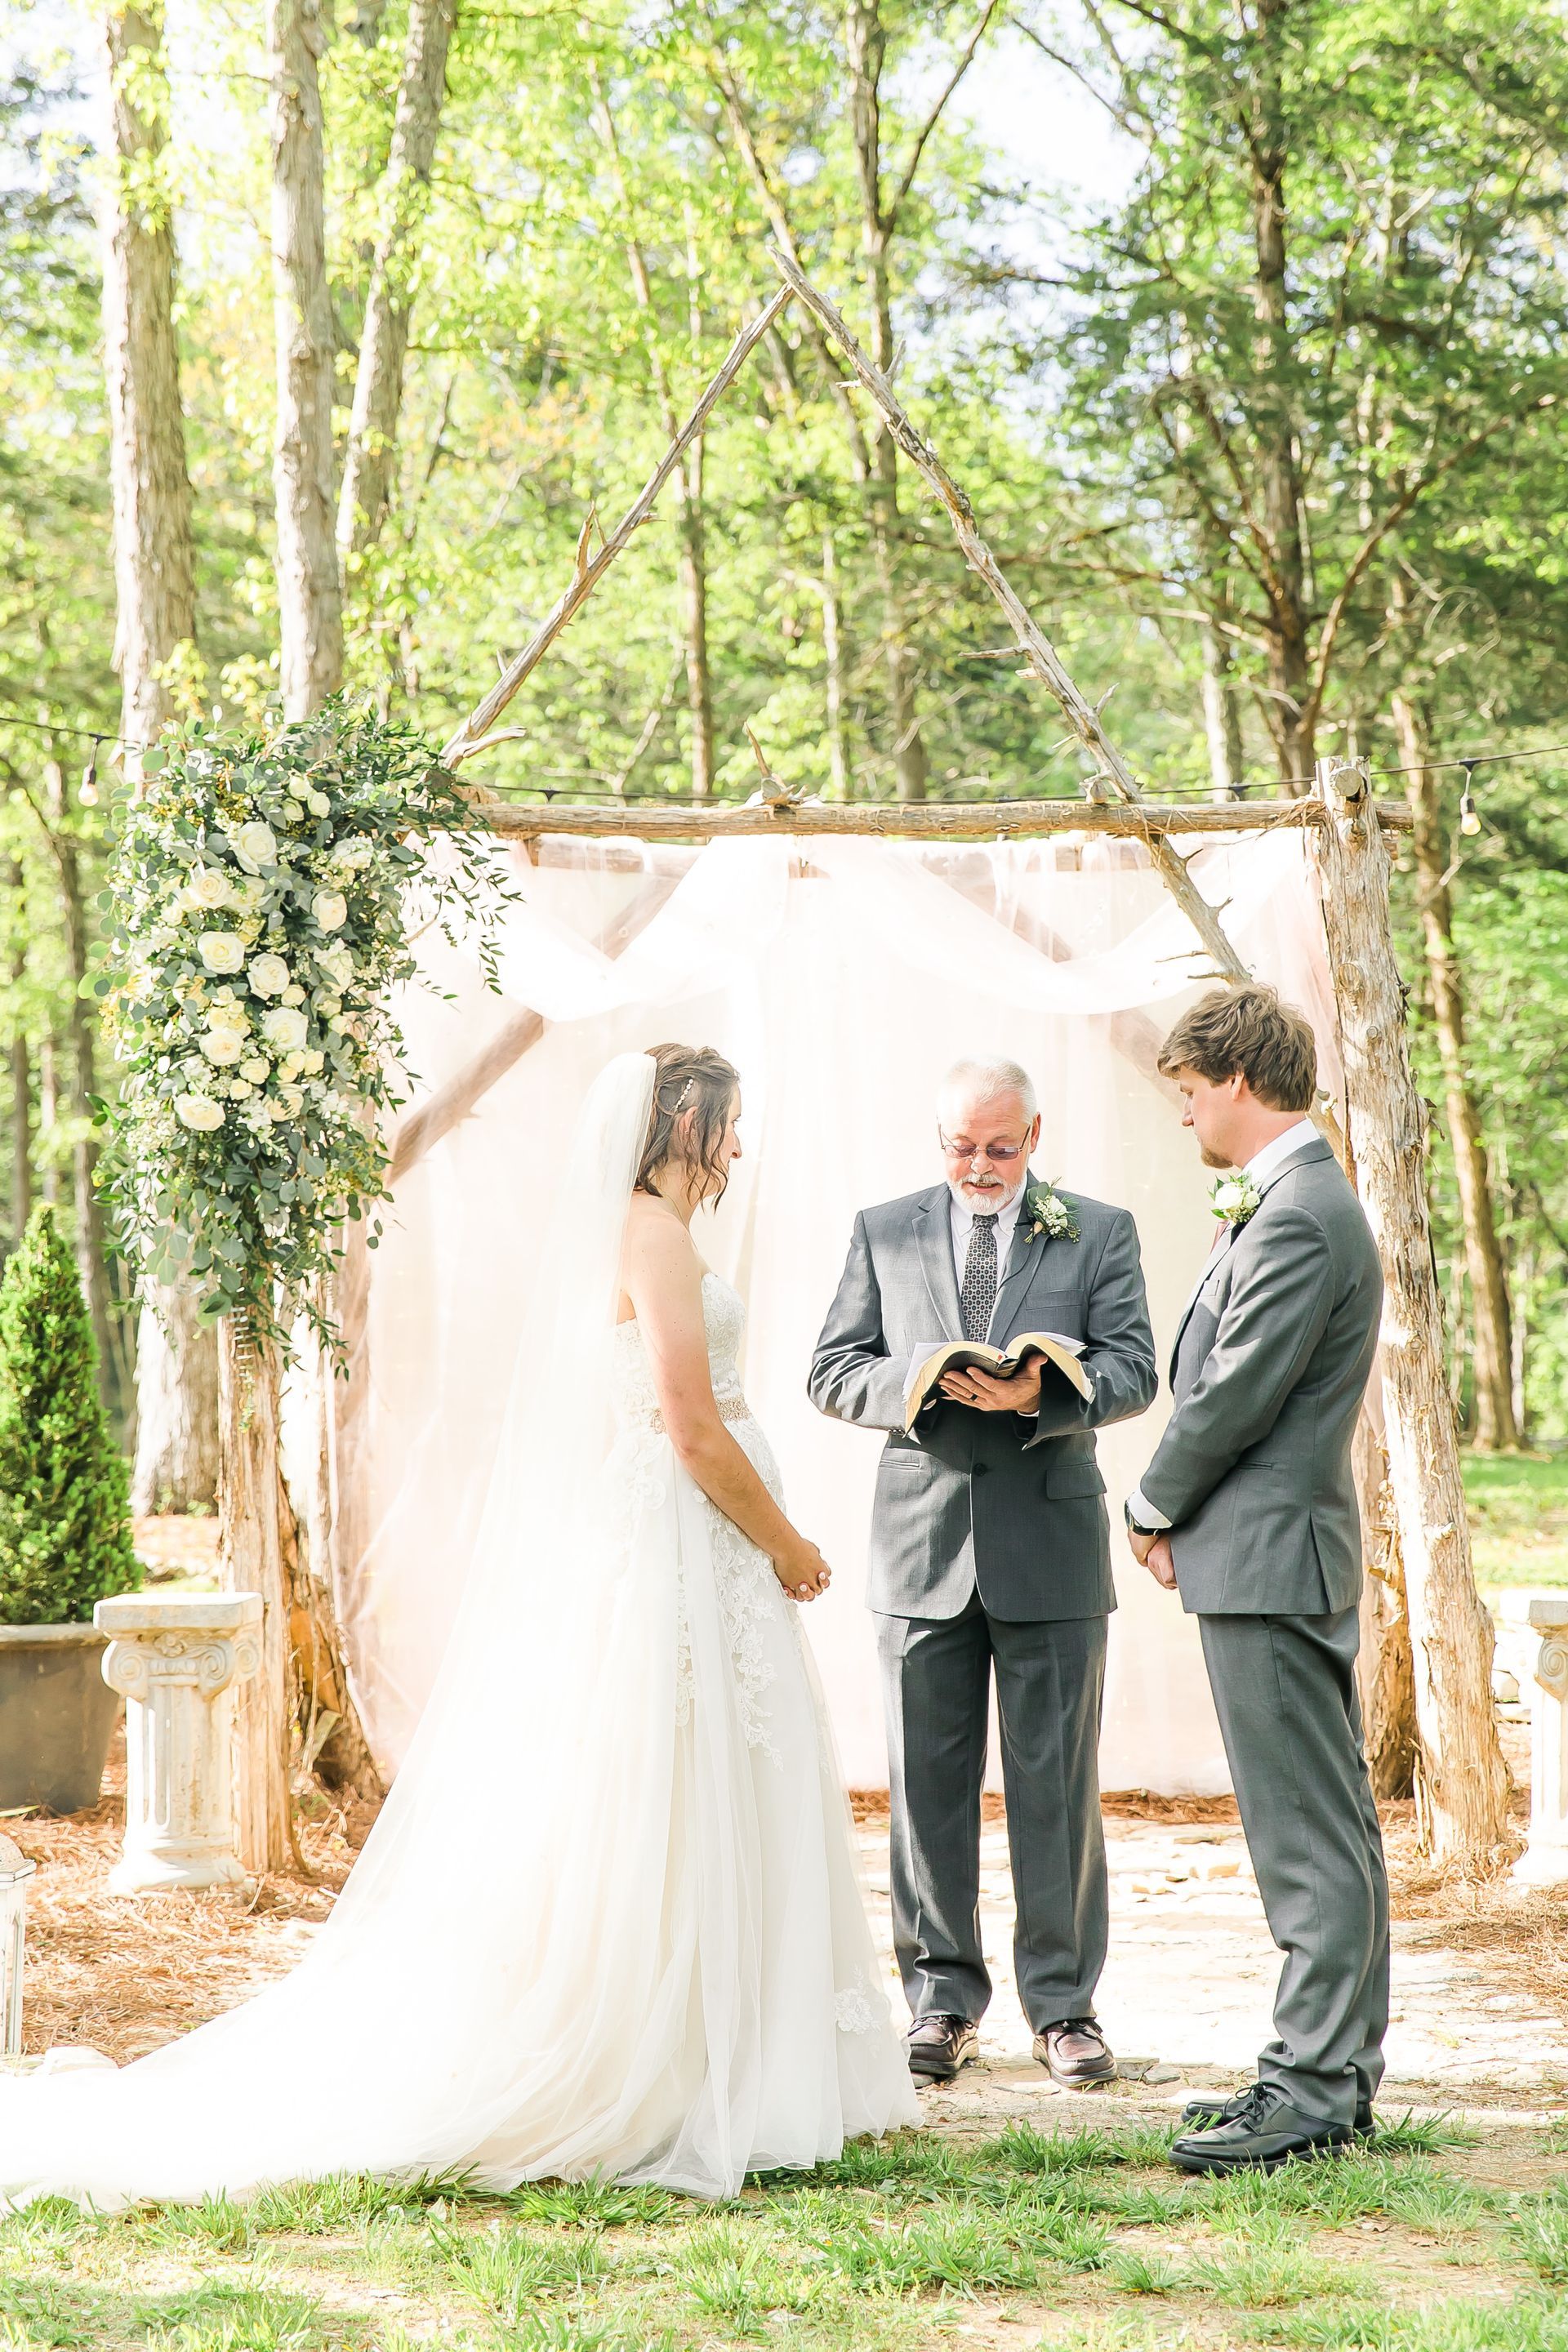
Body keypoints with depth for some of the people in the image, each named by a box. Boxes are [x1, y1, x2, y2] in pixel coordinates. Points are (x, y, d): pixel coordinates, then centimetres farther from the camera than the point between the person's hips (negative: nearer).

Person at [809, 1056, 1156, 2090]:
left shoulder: (1100, 1233, 6)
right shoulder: (885, 1232, 10)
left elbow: (1132, 1370, -3)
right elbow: (834, 1369, 6)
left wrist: (1042, 1394, -22)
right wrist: (916, 1381, -14)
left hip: (1050, 1548, -1)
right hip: (923, 1543, 1)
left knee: (1056, 1782, 2)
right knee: (928, 1781, 5)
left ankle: (1064, 2004, 11)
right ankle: (944, 1998, 15)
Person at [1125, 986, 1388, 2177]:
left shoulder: (1297, 1218, -18)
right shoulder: (1301, 1200, 15)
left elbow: (1233, 1397, -18)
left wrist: (1156, 1508, -4)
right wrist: (1181, 1512, 9)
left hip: (1268, 1556, -11)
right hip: (1288, 1552, 11)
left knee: (1309, 1837, -6)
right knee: (1329, 1825, 14)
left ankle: (1314, 2089, -1)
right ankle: (1336, 2069, 21)